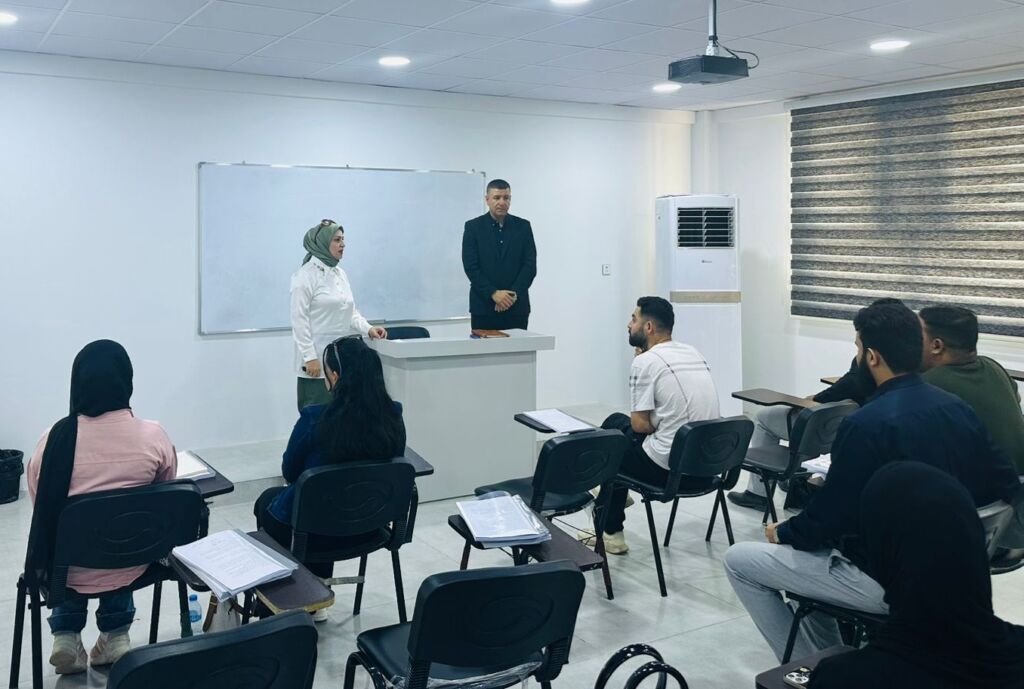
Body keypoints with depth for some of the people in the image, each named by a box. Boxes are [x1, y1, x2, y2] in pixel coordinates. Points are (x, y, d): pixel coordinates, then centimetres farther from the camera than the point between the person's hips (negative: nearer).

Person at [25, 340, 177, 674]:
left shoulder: (56, 437, -15)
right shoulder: (153, 435, -14)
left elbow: (39, 501, 2)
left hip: (71, 570, 0)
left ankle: (66, 635, 24)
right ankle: (115, 634, 29)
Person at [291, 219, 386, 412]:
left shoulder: (340, 274, 12)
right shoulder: (306, 275, -10)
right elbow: (299, 319, -13)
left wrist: (368, 329, 0)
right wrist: (310, 357, -17)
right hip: (318, 361, -7)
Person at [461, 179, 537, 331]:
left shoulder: (523, 226, 7)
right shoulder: (473, 227, 2)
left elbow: (530, 265, 1)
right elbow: (471, 267, -5)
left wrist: (513, 294, -11)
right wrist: (493, 293, -15)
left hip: (517, 306, 1)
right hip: (483, 307, -1)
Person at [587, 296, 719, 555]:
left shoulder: (645, 362, -14)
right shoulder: (693, 353, 9)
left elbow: (640, 425, -14)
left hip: (667, 465, -8)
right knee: (616, 421, 22)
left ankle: (611, 535, 29)